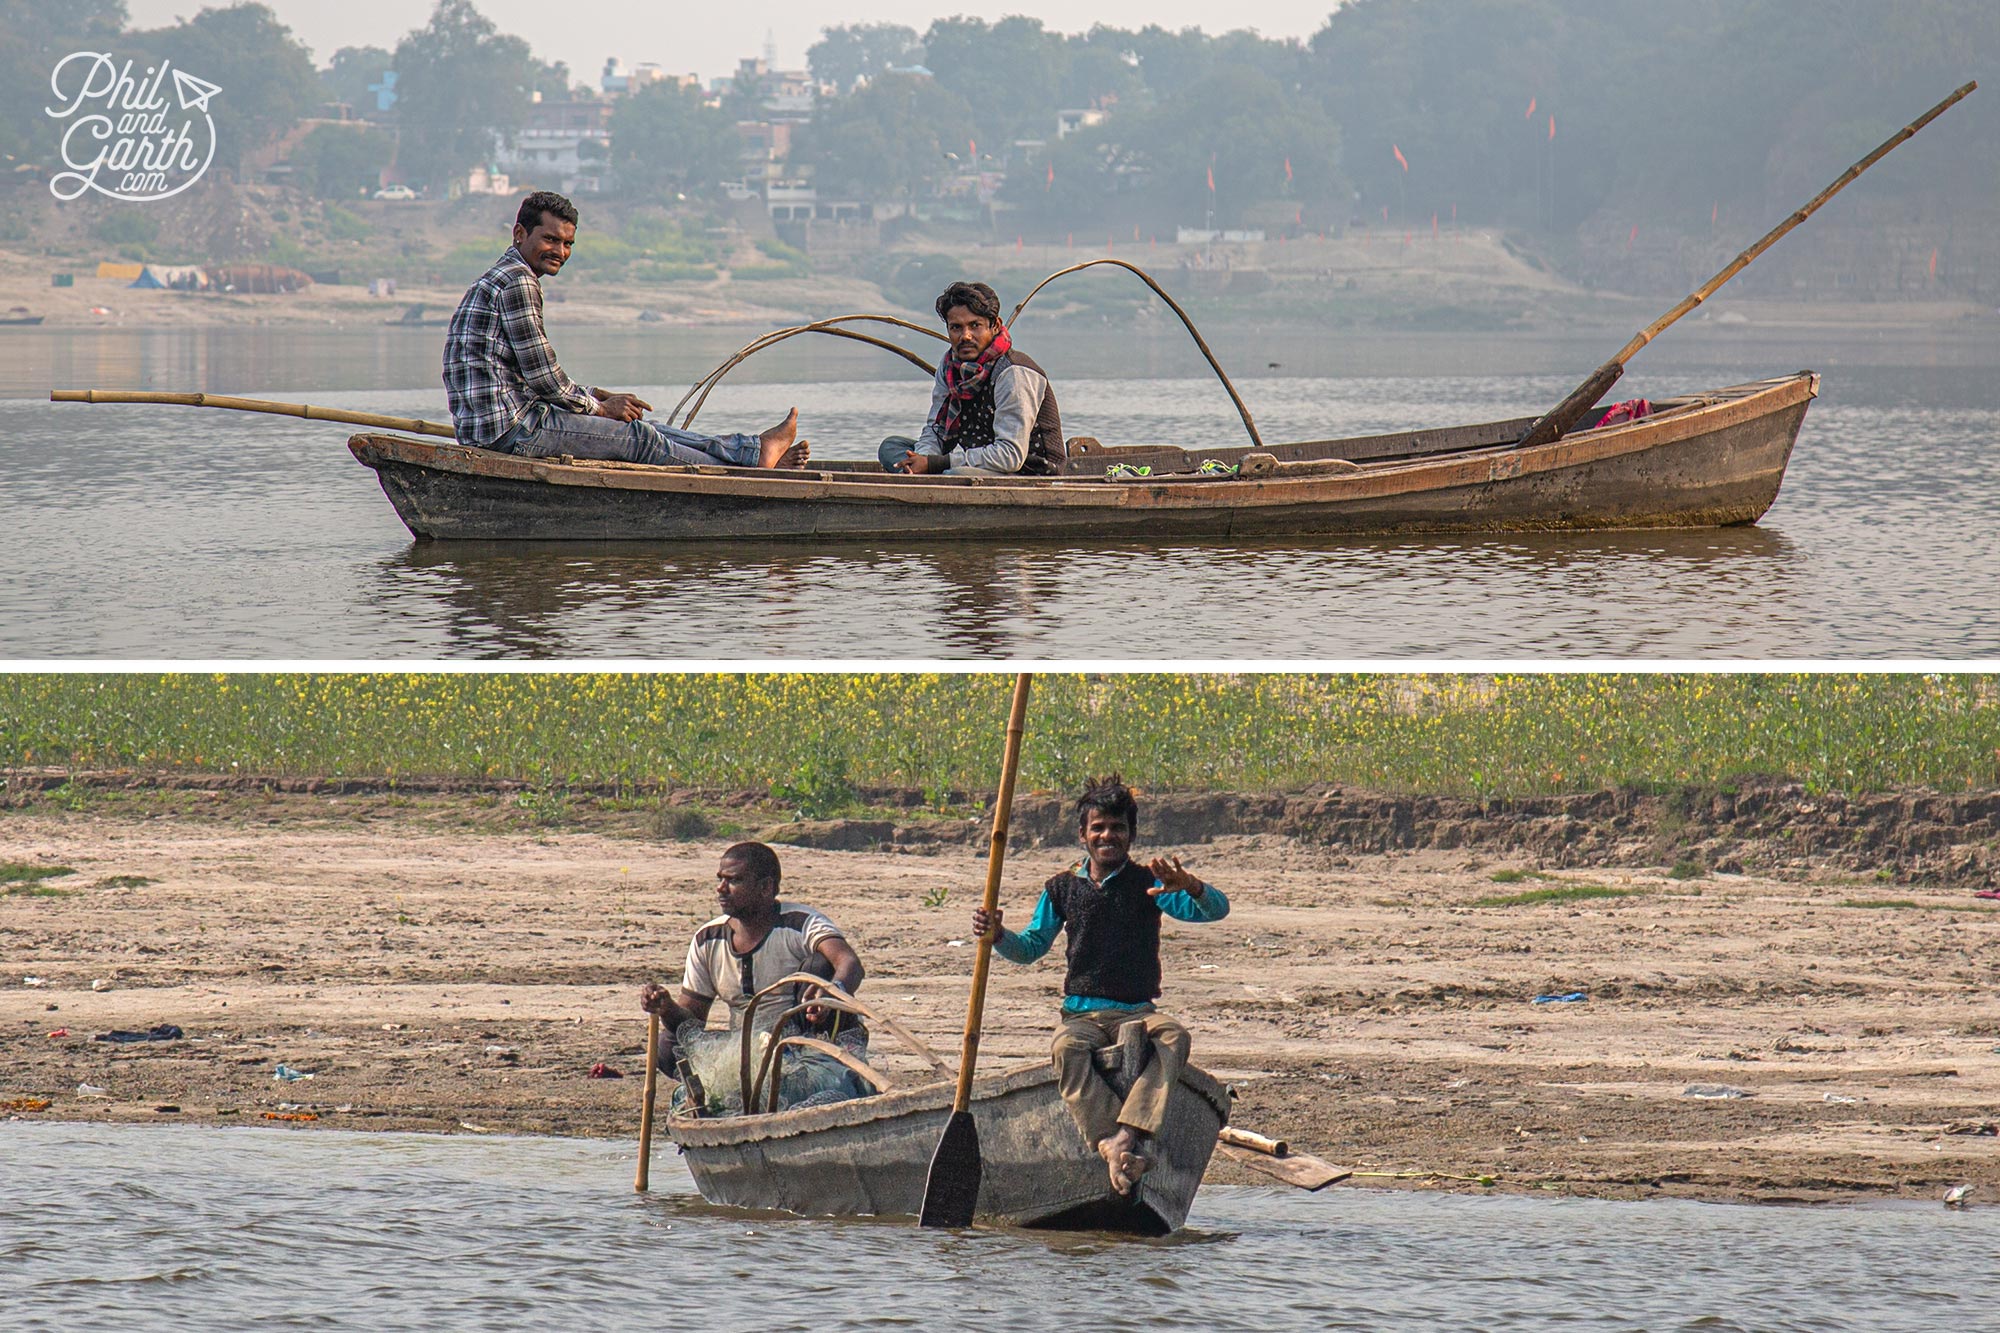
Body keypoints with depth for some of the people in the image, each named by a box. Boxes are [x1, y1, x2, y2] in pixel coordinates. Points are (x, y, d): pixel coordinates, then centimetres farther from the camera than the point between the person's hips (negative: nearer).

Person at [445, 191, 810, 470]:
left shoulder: (503, 279, 20)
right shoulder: (516, 282, -13)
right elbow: (544, 379, -15)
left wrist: (600, 398, 13)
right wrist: (601, 408, 1)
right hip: (508, 428, -10)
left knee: (633, 425, 11)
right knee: (638, 437, -3)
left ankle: (756, 449, 12)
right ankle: (753, 456, 6)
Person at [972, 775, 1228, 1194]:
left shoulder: (1149, 884, 8)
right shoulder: (1063, 888, 15)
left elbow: (1216, 909, -4)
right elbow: (1031, 947, 18)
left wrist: (1191, 888, -28)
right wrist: (998, 936, -4)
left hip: (1137, 1013, -1)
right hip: (1082, 1014, 1)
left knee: (1173, 1036, -35)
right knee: (1067, 1049, -35)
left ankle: (1128, 1133, -51)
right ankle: (1112, 1145, -50)